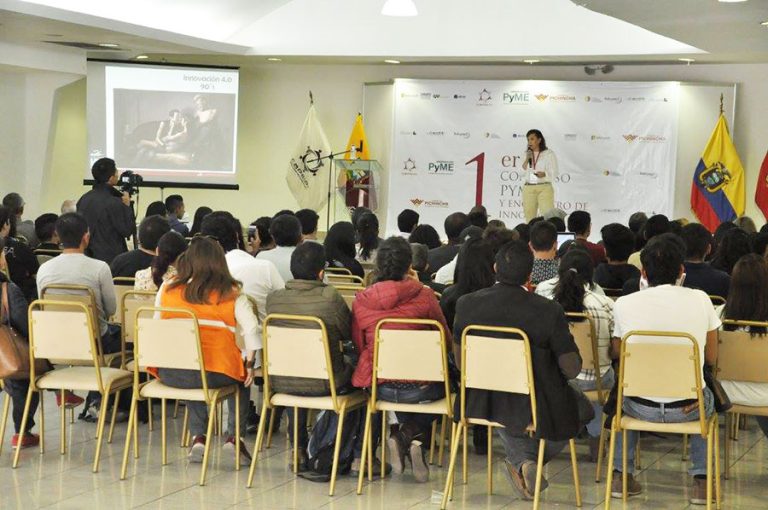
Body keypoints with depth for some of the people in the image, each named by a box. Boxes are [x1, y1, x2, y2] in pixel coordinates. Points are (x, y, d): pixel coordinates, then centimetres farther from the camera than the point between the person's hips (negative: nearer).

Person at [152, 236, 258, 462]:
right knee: (242, 377, 30)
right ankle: (234, 434, 19)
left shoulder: (168, 288, 9)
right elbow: (251, 330, -5)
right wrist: (250, 365, 7)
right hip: (214, 374, -2)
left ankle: (198, 437, 23)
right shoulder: (231, 294, 2)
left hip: (170, 374, 2)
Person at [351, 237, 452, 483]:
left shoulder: (361, 300, -5)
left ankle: (404, 437, 13)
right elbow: (446, 340, 3)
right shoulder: (423, 296, -12)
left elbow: (358, 345, 8)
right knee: (442, 385, 30)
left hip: (378, 386, 3)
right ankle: (409, 435, 10)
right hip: (419, 387, -3)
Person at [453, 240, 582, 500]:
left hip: (482, 405, 4)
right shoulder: (548, 311, -19)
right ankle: (528, 463, 16)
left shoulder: (466, 304, -10)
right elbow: (572, 369, -16)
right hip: (535, 408, -4)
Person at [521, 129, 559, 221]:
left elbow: (554, 173, -2)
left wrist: (544, 174, -22)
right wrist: (527, 159, -5)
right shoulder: (526, 154, 15)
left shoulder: (549, 154, 3)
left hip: (544, 188, -4)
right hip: (528, 189, 4)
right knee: (529, 219, 0)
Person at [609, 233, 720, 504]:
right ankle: (701, 481, 27)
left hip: (641, 408, 0)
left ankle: (621, 475, 31)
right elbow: (711, 358, 4)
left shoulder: (624, 304, -9)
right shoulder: (700, 299, -8)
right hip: (688, 408, 0)